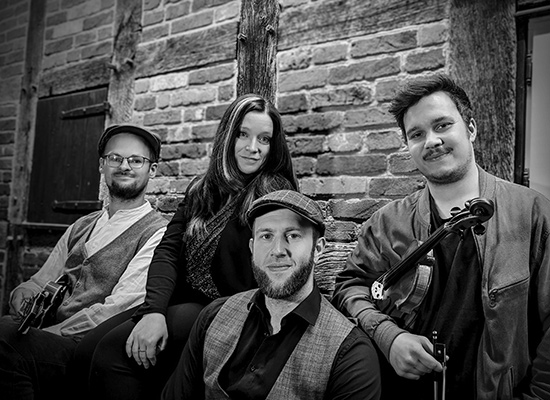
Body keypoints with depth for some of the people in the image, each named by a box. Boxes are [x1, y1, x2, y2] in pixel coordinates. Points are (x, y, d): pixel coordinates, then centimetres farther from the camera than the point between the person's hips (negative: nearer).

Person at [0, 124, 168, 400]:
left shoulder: (157, 233, -4)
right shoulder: (81, 227, 20)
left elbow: (118, 308, -12)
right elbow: (41, 281, 19)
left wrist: (52, 332, -16)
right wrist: (24, 293, -4)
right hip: (51, 333, 6)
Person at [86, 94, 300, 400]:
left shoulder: (276, 193, -3)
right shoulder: (202, 190, 14)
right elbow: (169, 250, 2)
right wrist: (154, 309, -14)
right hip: (185, 304, 5)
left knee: (115, 348, -23)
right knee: (110, 351, -21)